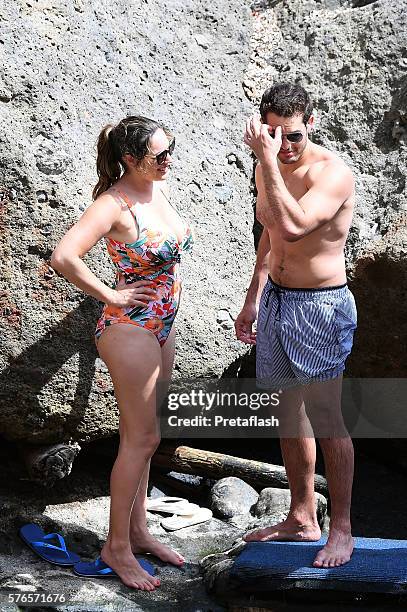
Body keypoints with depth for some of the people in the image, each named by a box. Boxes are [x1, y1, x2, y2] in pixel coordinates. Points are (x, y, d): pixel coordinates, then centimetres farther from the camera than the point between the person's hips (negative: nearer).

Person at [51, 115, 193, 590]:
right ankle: (117, 546, 11)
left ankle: (137, 530, 28)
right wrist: (110, 296, -21)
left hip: (160, 326, 8)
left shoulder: (159, 187, 5)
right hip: (130, 329, -8)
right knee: (141, 439, -2)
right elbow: (63, 257, -32)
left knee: (141, 435, 15)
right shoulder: (115, 203, -20)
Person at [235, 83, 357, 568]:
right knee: (289, 412, 14)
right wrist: (252, 300, 21)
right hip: (275, 299, 8)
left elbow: (293, 225, -35)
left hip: (319, 307, -8)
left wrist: (266, 159, -31)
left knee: (326, 419, -3)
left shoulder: (332, 172, -17)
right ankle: (302, 518, 27)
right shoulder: (268, 168, 7)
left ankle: (341, 529, 12)